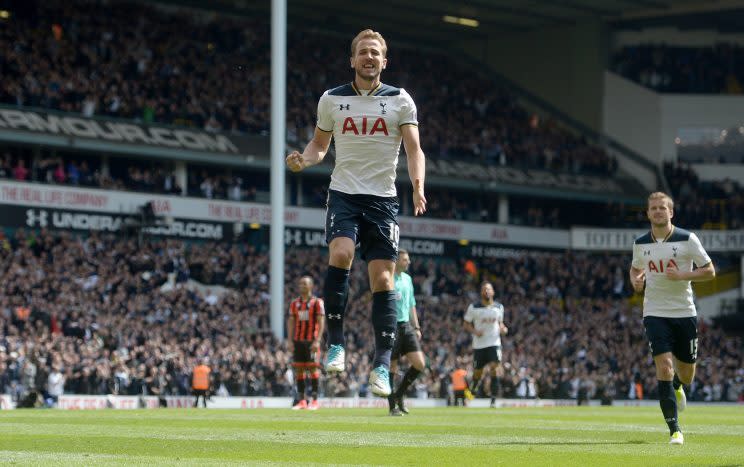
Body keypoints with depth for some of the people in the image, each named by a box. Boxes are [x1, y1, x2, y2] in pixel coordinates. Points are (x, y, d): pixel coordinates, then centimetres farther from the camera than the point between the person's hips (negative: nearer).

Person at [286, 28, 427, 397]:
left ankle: (382, 365, 1)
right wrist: (303, 160, -4)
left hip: (383, 200, 0)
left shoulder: (400, 100, 3)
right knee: (340, 255, -25)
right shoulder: (332, 99, 7)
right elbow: (320, 143, 19)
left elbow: (413, 148, -3)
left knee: (383, 280, -4)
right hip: (344, 195, 0)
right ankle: (335, 344, -15)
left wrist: (418, 186, -21)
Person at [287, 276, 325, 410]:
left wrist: (317, 341, -14)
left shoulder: (317, 302, -1)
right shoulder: (294, 304, 13)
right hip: (298, 341, 5)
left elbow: (321, 322, -6)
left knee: (313, 368, -7)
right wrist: (290, 341, 4)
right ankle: (301, 400, 8)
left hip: (311, 341, -5)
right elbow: (291, 322, 13)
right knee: (298, 369, 3)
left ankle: (314, 399, -4)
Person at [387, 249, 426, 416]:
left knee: (419, 364, -4)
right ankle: (393, 406, 7)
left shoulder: (407, 279, 16)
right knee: (392, 366, -1)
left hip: (406, 326, 6)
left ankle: (399, 394, 14)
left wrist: (416, 327, 17)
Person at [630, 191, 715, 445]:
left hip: (684, 313, 0)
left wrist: (681, 275, -18)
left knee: (686, 376, 9)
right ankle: (675, 431, -13)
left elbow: (709, 271, -3)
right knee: (664, 367, -17)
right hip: (655, 313, 0)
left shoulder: (687, 239, -6)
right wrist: (636, 280, -2)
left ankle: (677, 385, 50)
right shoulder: (640, 243, 3)